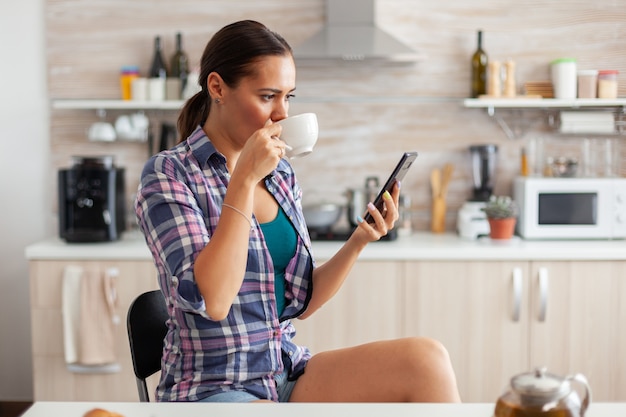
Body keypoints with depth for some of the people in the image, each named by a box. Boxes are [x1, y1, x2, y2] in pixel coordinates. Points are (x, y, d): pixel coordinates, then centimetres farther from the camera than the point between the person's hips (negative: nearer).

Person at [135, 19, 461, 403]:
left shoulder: (281, 174, 9)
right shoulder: (168, 174, -8)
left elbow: (301, 302, 10)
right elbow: (211, 300, -21)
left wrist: (359, 241, -6)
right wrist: (245, 179, -20)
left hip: (288, 372, 6)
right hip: (212, 387, -6)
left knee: (426, 358, -18)